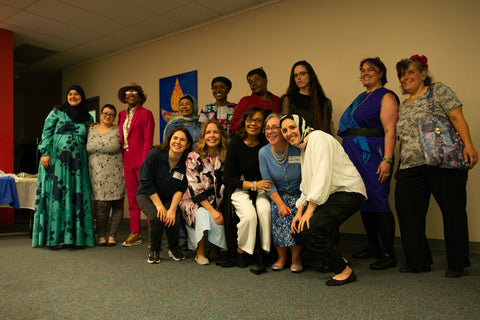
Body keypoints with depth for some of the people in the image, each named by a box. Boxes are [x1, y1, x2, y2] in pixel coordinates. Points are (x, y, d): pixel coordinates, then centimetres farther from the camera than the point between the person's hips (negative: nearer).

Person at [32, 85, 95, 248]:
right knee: (55, 194, -5)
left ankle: (72, 236, 7)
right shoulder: (57, 112, 6)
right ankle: (54, 237, 0)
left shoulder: (88, 118, 14)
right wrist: (45, 153, -10)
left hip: (77, 162, 3)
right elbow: (46, 132, 1)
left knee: (75, 196, 0)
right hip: (56, 159, -3)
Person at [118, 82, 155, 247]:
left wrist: (144, 162, -14)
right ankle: (135, 233, 15)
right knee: (132, 196, 8)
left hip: (141, 158, -6)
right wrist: (122, 157, 6)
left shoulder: (146, 113, 0)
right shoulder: (122, 114, 18)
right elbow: (121, 137, 17)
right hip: (127, 159, 6)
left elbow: (148, 140, -6)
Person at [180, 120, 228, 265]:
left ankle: (214, 249, 1)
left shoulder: (225, 158, 0)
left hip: (217, 204, 3)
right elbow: (195, 189, -14)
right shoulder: (193, 157, -9)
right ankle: (200, 252, -10)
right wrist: (212, 210, -22)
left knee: (222, 219, -27)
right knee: (204, 215, -33)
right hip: (194, 202, -2)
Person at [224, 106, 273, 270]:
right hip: (240, 189, -1)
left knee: (265, 211, -28)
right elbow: (228, 179, -6)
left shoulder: (266, 144, -4)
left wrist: (263, 185, -14)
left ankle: (264, 251, -11)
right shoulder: (235, 144, -7)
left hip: (261, 188, 1)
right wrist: (253, 184, -17)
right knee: (249, 215, -27)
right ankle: (241, 250, -2)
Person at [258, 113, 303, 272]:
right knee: (278, 213, -26)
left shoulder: (298, 150, -17)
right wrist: (280, 204, -19)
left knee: (295, 213, -28)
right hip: (278, 194, 2)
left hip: (299, 194, -2)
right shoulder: (264, 153, -8)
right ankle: (281, 257, -8)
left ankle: (296, 257, -8)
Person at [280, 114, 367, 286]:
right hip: (329, 196, 9)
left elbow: (323, 176, -20)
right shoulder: (303, 149, 18)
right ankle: (337, 260, 19)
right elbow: (306, 186, 18)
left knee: (309, 230, -23)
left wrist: (310, 210, -20)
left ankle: (344, 270, -5)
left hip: (348, 192, -9)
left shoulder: (318, 138, -10)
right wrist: (299, 212, 6)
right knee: (298, 231, 0)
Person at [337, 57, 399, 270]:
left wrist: (387, 160, -22)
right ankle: (373, 247, 23)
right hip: (355, 156, 8)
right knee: (363, 201, 11)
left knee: (378, 201, -7)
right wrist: (348, 156, 16)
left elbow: (390, 131, -13)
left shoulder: (386, 97, -3)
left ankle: (388, 254, 2)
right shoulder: (361, 98, 21)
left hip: (373, 155, -8)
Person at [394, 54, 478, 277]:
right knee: (408, 215, -2)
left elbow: (457, 118, -6)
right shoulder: (402, 106, 22)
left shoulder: (439, 91, 5)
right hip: (410, 168, 6)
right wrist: (400, 166, 18)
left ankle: (457, 264, 16)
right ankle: (418, 262, 12)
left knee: (453, 212, 0)